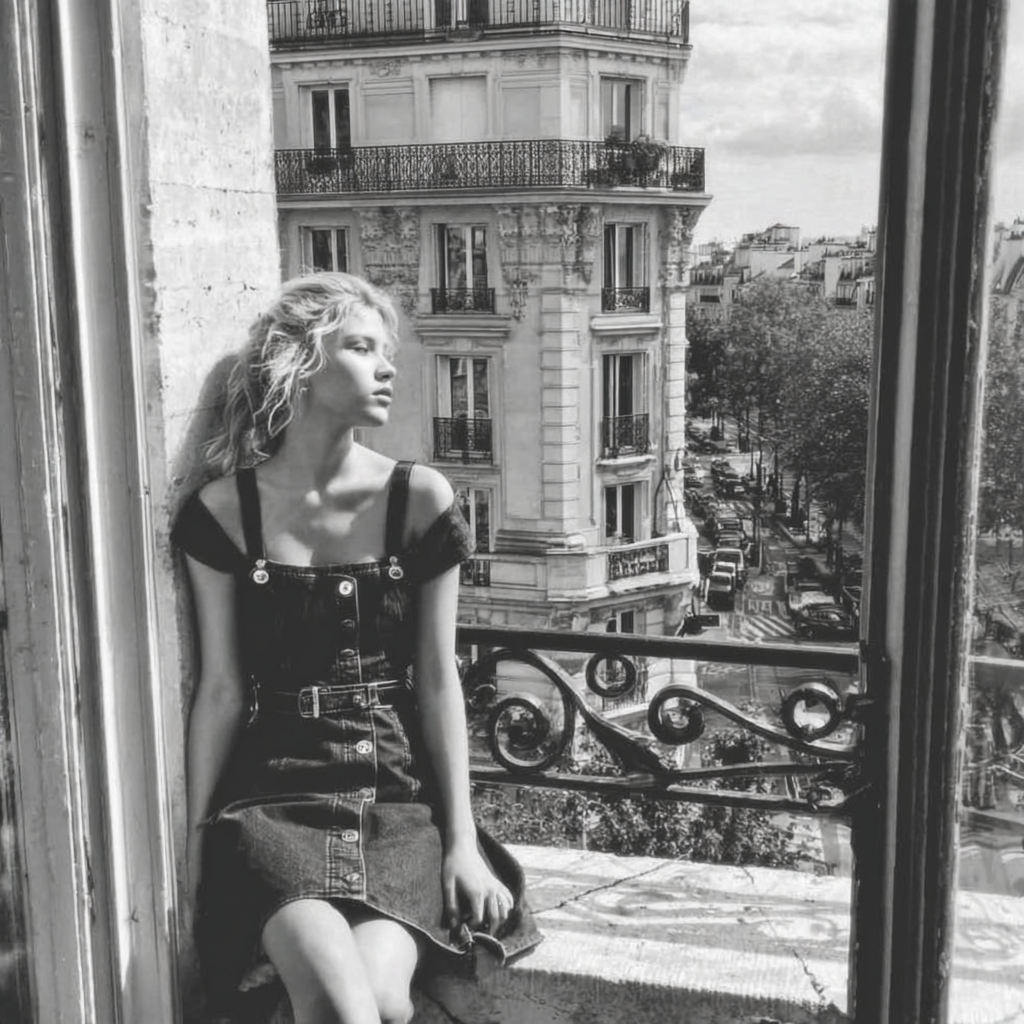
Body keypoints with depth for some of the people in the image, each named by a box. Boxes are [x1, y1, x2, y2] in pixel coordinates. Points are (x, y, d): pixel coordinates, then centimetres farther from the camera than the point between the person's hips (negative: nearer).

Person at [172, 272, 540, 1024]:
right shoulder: (224, 512, 0)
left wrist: (463, 839, -2)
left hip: (400, 796, 1)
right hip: (273, 798, -1)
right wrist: (196, 842, 2)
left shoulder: (419, 500, 0)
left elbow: (438, 680, 1)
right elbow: (222, 690, 2)